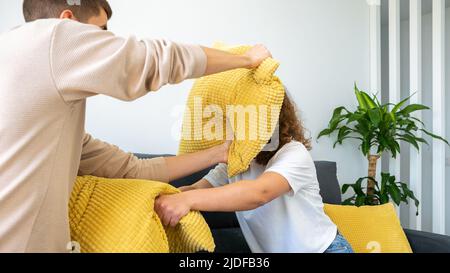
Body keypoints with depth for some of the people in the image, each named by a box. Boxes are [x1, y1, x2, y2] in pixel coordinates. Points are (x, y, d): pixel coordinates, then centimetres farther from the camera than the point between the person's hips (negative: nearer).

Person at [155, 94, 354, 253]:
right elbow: (197, 188, -10)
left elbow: (260, 192, -37)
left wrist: (188, 200, -46)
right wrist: (164, 198, -30)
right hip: (270, 250, 5)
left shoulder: (294, 153, -21)